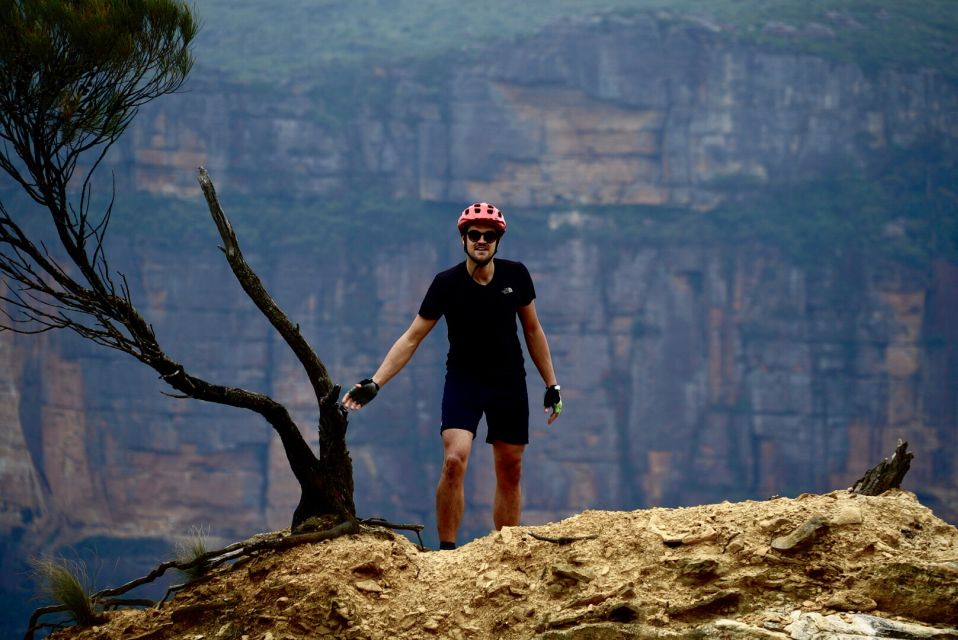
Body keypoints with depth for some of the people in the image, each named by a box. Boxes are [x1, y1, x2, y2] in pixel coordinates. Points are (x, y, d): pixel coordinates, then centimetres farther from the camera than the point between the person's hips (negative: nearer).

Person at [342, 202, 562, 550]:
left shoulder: (515, 275, -5)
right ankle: (446, 551, -17)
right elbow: (412, 338, -9)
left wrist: (552, 384, 8)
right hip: (463, 381, -3)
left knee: (510, 473, 4)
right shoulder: (447, 283, -12)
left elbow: (532, 330, 8)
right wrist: (375, 383, -18)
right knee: (454, 461, -22)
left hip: (509, 382, 3)